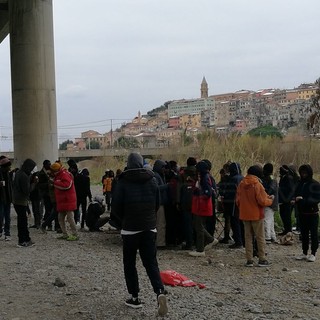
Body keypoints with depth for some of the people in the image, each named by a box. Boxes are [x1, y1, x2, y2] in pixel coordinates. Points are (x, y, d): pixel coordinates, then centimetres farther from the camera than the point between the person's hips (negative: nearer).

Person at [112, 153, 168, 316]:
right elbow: (157, 203, 10)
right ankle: (160, 292, -14)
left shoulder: (123, 181, -8)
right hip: (149, 227, 3)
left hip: (130, 227, -3)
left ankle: (135, 297, 13)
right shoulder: (152, 179, 3)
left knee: (129, 263, 12)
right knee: (151, 263, 6)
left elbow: (116, 206, -6)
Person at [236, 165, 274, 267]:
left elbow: (237, 200, 7)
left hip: (244, 215, 5)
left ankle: (249, 260, 10)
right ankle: (262, 259, 10)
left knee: (248, 237, 10)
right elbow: (262, 201, -17)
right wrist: (270, 200, 2)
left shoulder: (241, 184, 1)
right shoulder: (257, 185, -15)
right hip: (256, 215, -4)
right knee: (260, 237, 7)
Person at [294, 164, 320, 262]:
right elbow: (296, 195, 15)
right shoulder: (300, 184, 8)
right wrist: (296, 199, -9)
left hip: (312, 213, -6)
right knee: (304, 234, 12)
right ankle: (304, 253, 21)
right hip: (302, 213, 6)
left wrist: (303, 200, -24)